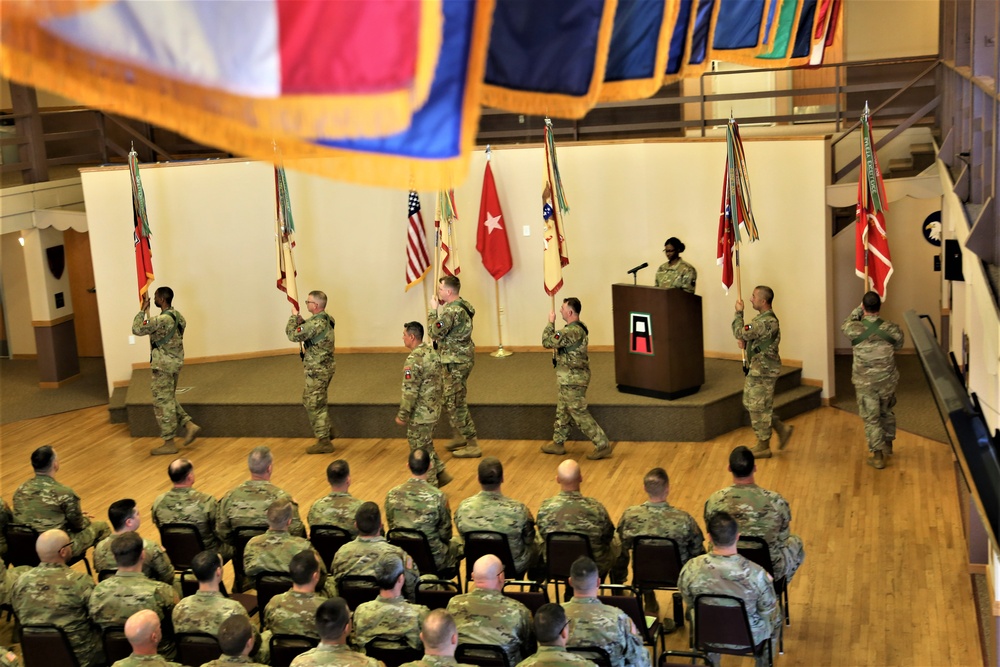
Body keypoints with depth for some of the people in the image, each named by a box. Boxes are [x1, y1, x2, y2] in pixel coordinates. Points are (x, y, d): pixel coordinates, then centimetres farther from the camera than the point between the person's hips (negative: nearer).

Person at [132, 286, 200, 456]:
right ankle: (189, 425, 11)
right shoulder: (177, 316, 7)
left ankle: (169, 443, 5)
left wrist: (143, 309, -7)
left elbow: (137, 329, -15)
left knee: (162, 403, 0)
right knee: (169, 400, 21)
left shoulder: (161, 320, -22)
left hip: (164, 365, -9)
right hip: (175, 363, 9)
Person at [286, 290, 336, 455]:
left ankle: (324, 442, 5)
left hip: (318, 370, -9)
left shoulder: (316, 323, -24)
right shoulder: (327, 319, 6)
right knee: (313, 401, 23)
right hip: (327, 366, 9)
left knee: (314, 404, 0)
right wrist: (301, 321, 3)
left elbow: (293, 335, -20)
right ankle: (327, 432, 29)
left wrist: (294, 317, -5)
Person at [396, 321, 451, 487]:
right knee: (426, 445, 23)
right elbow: (441, 381, 13)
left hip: (420, 414, -9)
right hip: (434, 409, 9)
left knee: (420, 450, 5)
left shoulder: (414, 360, -23)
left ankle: (430, 485, 14)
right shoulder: (432, 352, 5)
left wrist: (402, 415, -13)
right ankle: (441, 474, 25)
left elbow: (410, 392, -22)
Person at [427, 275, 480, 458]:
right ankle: (458, 437, 33)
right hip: (461, 358, 10)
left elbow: (434, 333, -20)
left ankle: (472, 446, 0)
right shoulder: (462, 305, 9)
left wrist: (433, 310, -10)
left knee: (455, 403, -4)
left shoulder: (451, 311, -23)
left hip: (456, 362, -10)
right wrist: (439, 309, 7)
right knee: (449, 400, 22)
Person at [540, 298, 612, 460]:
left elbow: (547, 342, -23)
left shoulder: (572, 331, -26)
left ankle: (603, 446, 1)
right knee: (562, 411, 21)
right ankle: (558, 443, 33)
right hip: (572, 378, 10)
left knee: (580, 413, -3)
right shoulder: (579, 327, 7)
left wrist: (551, 322, -12)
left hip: (572, 380, -10)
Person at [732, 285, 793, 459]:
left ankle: (763, 447, 10)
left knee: (758, 407, -1)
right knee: (751, 403, 17)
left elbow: (740, 332, -23)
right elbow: (750, 336, 20)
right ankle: (782, 428, 24)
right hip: (758, 368, 10)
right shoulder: (764, 318, 10)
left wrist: (738, 312, -10)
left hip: (763, 370, -10)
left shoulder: (767, 321, -23)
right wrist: (744, 341, -2)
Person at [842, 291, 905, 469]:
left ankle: (878, 456, 9)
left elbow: (845, 325, 9)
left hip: (865, 382, -2)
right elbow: (898, 345, 9)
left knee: (871, 418, 8)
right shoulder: (892, 329, -12)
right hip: (887, 380, 2)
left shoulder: (855, 329, -17)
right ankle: (888, 445, 41)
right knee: (887, 412, 24)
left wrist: (859, 308, 13)